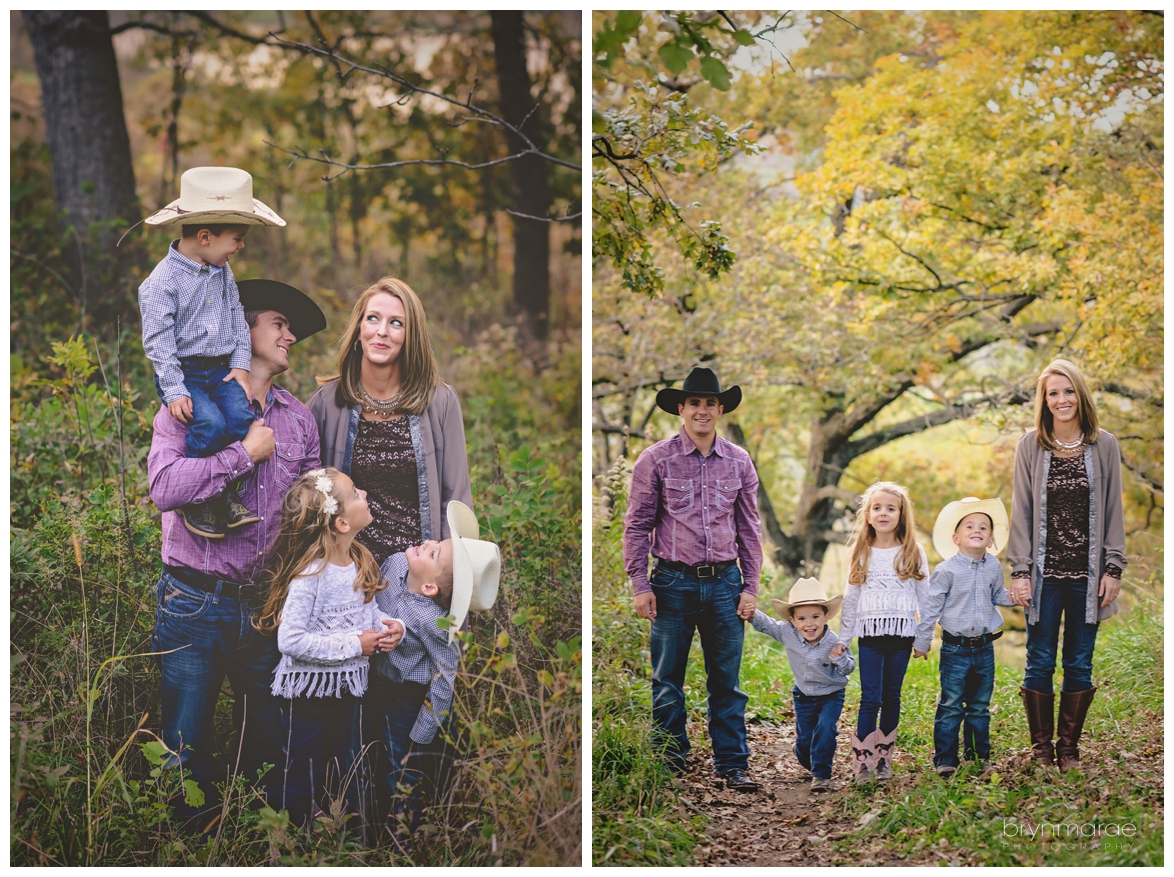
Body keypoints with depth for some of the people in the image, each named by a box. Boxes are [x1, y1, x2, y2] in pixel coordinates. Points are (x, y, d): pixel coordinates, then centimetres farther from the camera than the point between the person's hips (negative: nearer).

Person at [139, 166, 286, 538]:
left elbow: (238, 320, 15)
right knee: (211, 424, -29)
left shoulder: (223, 272, 9)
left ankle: (228, 497, -6)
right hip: (183, 372, -6)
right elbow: (158, 341, -15)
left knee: (243, 418, -21)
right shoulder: (162, 282, -13)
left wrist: (240, 366, 2)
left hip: (221, 370, 6)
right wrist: (175, 391, -21)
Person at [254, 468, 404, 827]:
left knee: (335, 783, 22)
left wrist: (390, 625, -7)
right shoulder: (310, 575, -25)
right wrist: (354, 645, -24)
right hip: (309, 693, -8)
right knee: (300, 787, 7)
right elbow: (290, 640, -28)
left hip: (345, 689, 8)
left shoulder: (361, 562, 0)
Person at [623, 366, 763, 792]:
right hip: (674, 582, -2)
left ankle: (733, 765, 12)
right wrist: (639, 585, -6)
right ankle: (670, 765, 15)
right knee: (667, 681, 4)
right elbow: (637, 525, 0)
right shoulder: (656, 460, -2)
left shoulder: (739, 462, 7)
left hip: (724, 583, 2)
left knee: (726, 681, 5)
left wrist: (750, 587, 5)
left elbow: (749, 529, 11)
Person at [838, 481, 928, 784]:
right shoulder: (860, 554, 9)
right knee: (870, 698, -7)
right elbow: (851, 599, 13)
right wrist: (842, 639, 11)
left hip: (902, 634, 0)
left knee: (892, 697, 5)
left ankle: (884, 758, 13)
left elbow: (925, 597, 8)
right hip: (870, 634, 0)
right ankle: (862, 762, -7)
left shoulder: (913, 553, 6)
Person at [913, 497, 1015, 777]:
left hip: (985, 648, 5)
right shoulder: (947, 570, -11)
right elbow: (931, 606, -6)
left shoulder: (994, 567, 3)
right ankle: (945, 759, 4)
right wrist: (922, 642, -3)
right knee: (951, 707, -3)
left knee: (980, 706, 13)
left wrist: (1013, 597, -1)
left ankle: (979, 755, 23)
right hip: (955, 649, -5)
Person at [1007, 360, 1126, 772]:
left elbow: (1113, 511, 4)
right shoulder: (1030, 446, 1)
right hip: (1045, 572, -1)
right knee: (1040, 663, 2)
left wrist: (1113, 569, -1)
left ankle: (1069, 746, 17)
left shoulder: (1104, 445, 3)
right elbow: (1022, 510, 1)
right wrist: (1020, 570, -5)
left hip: (1087, 573, 1)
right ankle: (1041, 747, 14)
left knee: (1080, 664, 6)